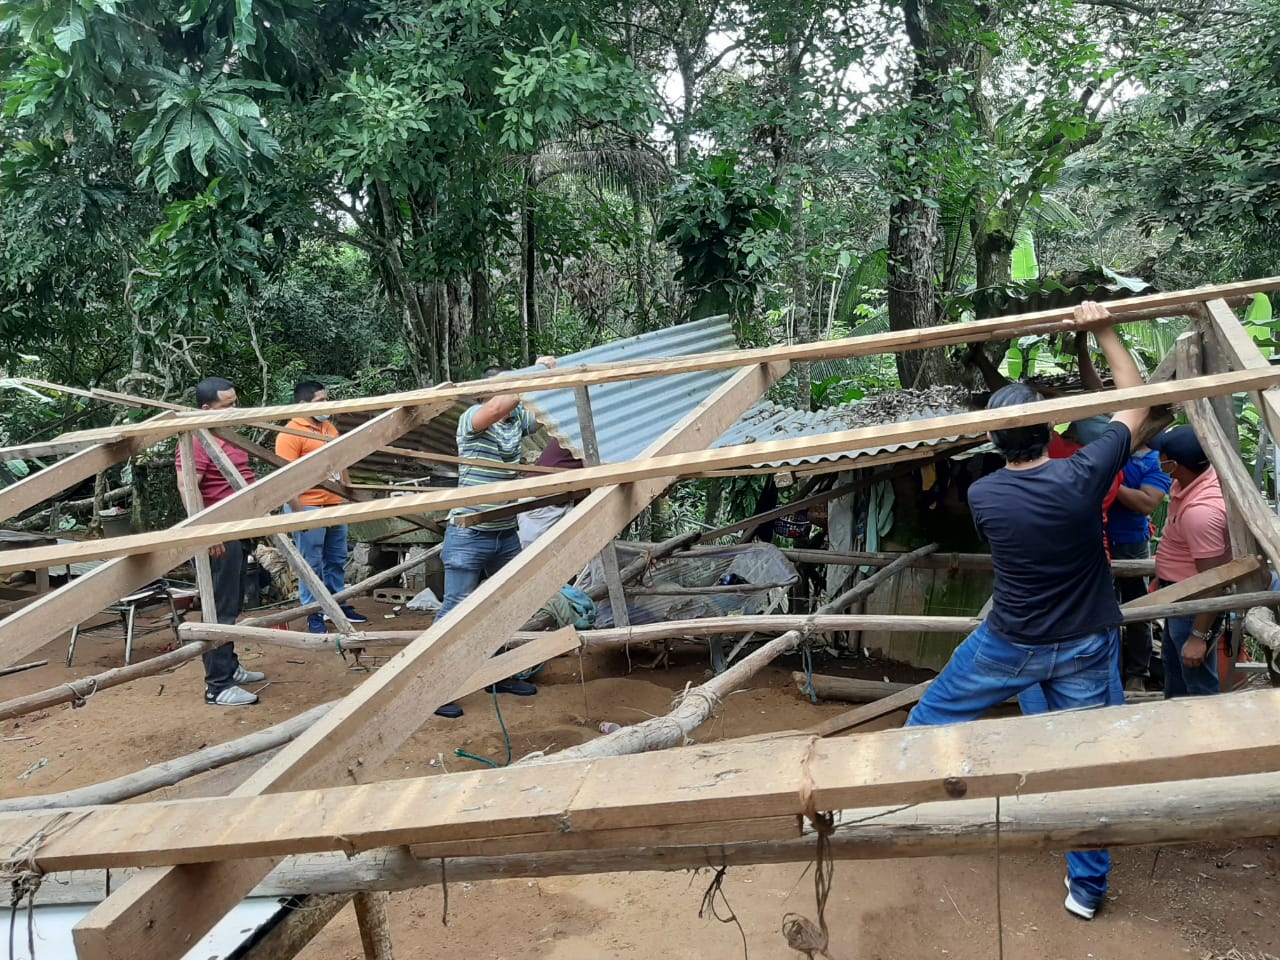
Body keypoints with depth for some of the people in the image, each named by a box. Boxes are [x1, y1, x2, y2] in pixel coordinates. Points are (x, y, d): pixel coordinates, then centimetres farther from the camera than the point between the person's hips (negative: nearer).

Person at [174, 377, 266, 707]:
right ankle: (217, 686, -4)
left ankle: (230, 668, 28)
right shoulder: (198, 439, -16)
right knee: (221, 609, -7)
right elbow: (187, 486, -25)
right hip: (219, 536, -10)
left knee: (232, 606, 17)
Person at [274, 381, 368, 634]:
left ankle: (338, 604, 28)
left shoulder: (330, 428, 14)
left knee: (336, 560, 16)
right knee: (311, 564, 1)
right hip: (309, 508, -8)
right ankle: (313, 614, 10)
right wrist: (298, 512, -19)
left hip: (335, 506, 8)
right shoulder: (291, 433, -11)